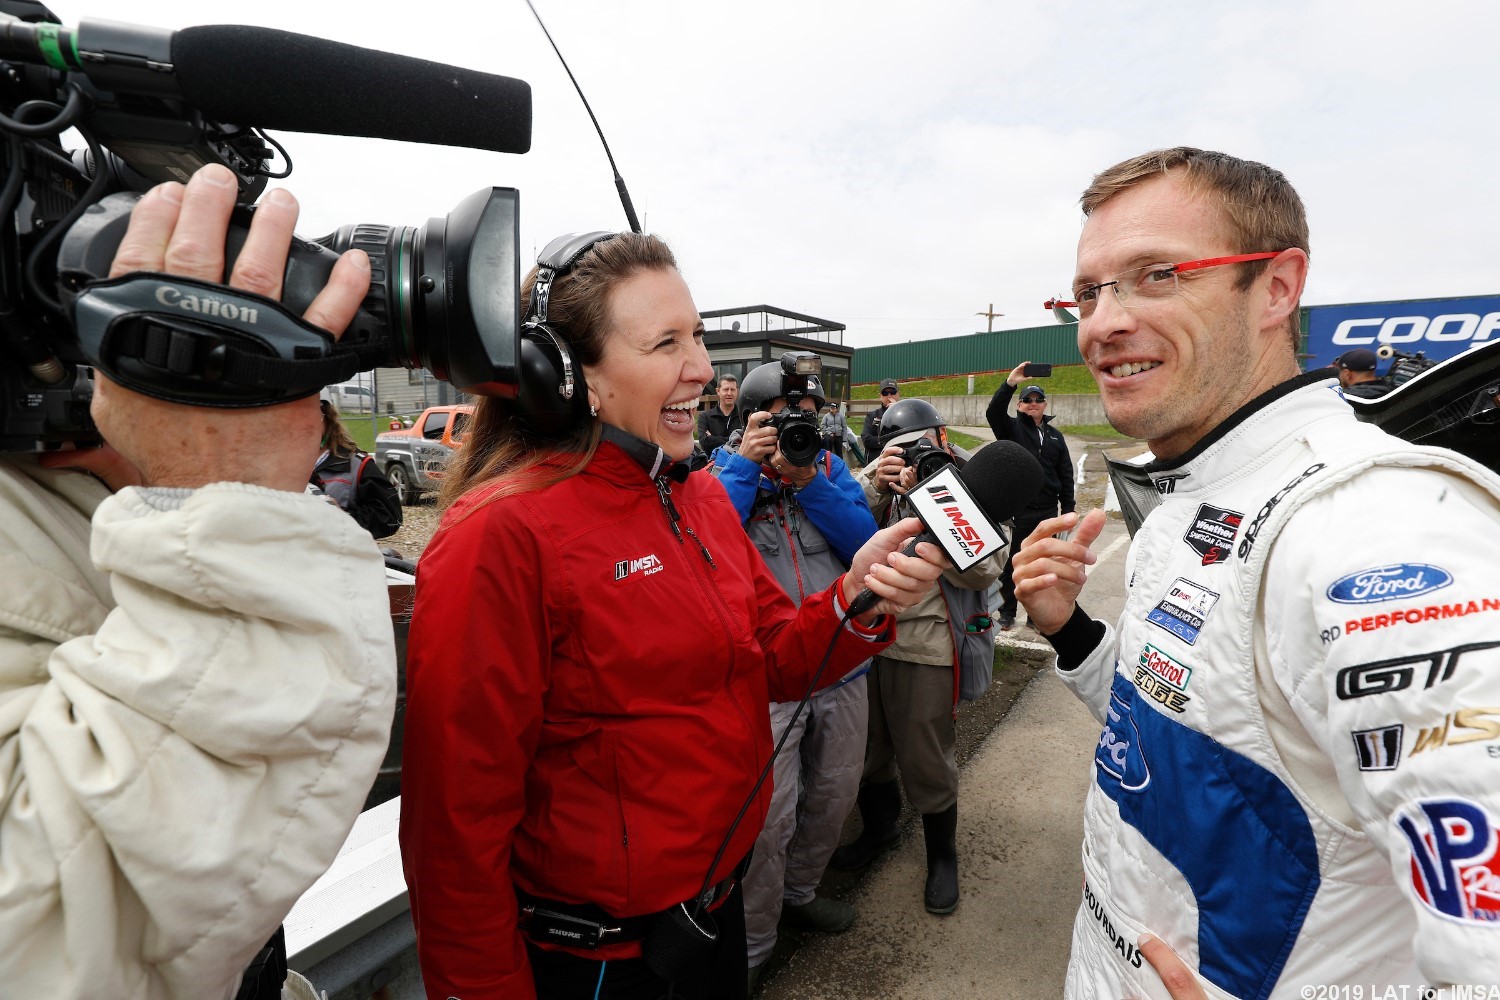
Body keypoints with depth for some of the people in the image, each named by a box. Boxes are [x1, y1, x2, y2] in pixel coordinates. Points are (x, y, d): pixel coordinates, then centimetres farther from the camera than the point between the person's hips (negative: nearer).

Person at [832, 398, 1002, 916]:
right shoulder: (881, 479, 7)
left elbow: (982, 572, -16)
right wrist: (874, 484, -19)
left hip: (930, 644, -4)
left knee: (926, 759, 7)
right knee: (867, 746, 18)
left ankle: (942, 856, 34)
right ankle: (879, 827, 46)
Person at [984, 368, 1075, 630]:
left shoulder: (1055, 436, 13)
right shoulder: (1011, 428, 2)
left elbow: (1066, 475, 13)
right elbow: (993, 412, -20)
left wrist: (1068, 508, 8)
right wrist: (1009, 384, -31)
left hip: (1047, 511, 4)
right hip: (1016, 509, -4)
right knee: (1011, 563, 4)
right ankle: (1007, 613, 15)